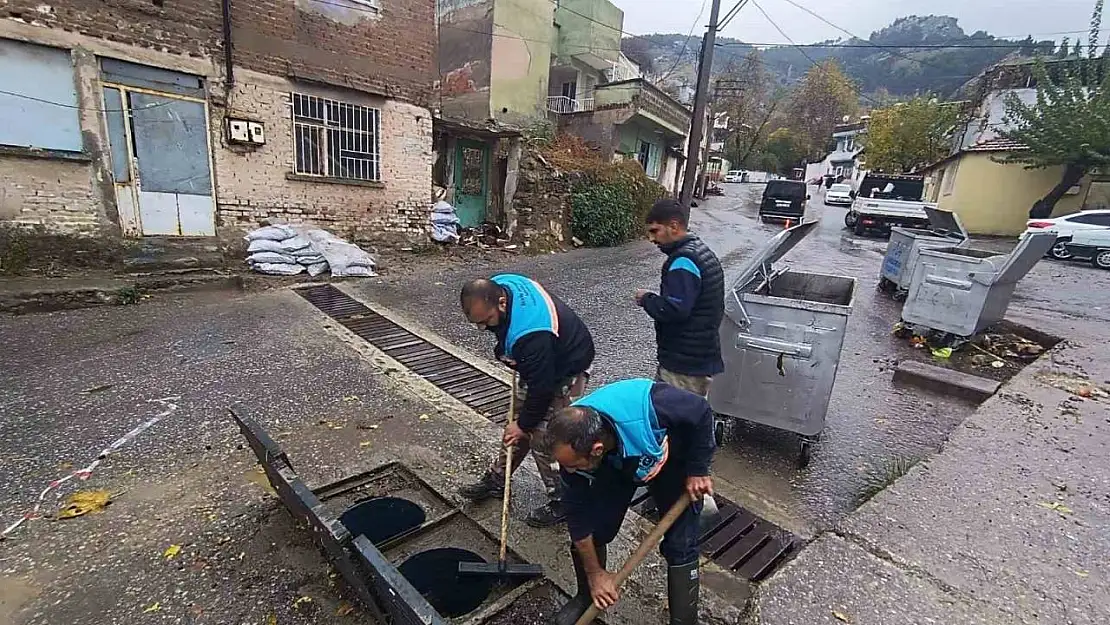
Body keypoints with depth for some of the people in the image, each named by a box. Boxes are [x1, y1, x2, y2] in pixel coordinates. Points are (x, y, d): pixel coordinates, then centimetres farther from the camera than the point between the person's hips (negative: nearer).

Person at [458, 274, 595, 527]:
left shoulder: (530, 335, -42)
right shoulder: (495, 286, -16)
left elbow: (542, 387, -29)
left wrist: (525, 425, -13)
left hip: (568, 367, -9)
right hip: (541, 363, 9)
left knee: (543, 438, -6)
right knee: (517, 421, 16)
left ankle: (563, 502, 14)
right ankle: (496, 481, 33)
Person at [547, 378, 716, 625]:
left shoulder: (647, 405, -47)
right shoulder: (573, 445, -31)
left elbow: (701, 412, -26)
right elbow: (578, 514, -18)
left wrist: (697, 470, -19)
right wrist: (595, 573, -7)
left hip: (673, 461, -2)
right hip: (614, 466, 2)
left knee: (680, 545, -5)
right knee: (592, 529, -1)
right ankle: (587, 595, 28)